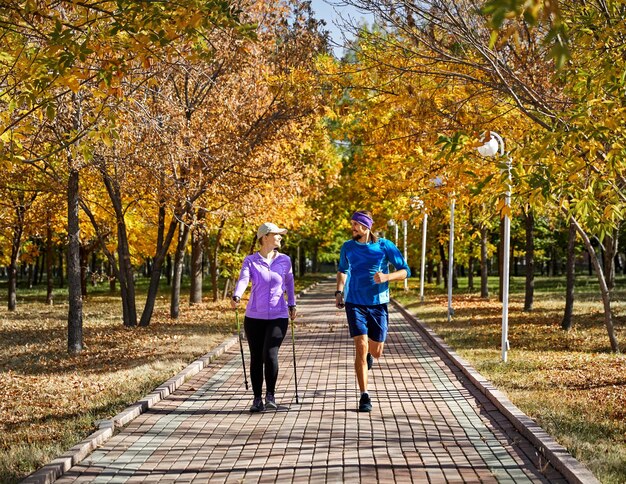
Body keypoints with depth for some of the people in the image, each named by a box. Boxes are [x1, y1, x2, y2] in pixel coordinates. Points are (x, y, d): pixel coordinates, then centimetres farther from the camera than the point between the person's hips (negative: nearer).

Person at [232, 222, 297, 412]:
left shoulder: (284, 260, 5)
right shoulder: (250, 261, -1)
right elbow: (243, 279, -18)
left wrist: (292, 304, 25)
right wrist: (236, 297, -36)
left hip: (278, 317, 0)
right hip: (254, 316, 0)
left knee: (270, 354, -15)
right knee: (256, 358, 4)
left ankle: (270, 395, 5)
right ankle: (257, 399, 16)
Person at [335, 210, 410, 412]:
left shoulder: (384, 246, -4)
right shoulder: (348, 247, 3)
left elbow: (405, 271, -2)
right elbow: (342, 270, 21)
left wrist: (386, 277, -21)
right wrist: (339, 292, 5)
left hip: (378, 304, 0)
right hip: (355, 303, 0)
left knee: (376, 352, 8)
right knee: (361, 347, -13)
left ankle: (368, 353, 48)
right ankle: (364, 396, -6)